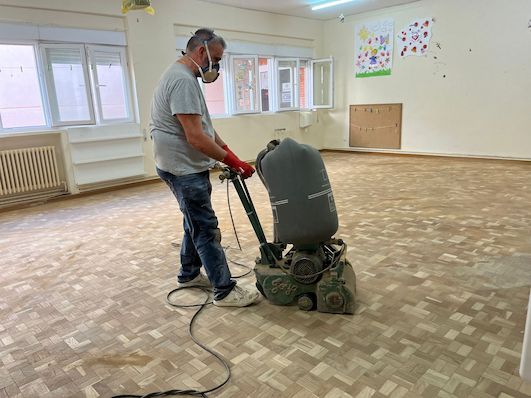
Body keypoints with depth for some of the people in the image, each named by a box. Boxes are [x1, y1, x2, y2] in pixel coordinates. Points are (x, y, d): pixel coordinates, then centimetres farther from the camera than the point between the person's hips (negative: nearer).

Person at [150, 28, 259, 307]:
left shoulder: (184, 77, 15)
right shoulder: (183, 80, -20)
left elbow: (204, 126, 17)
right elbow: (196, 137, -27)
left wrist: (230, 154, 11)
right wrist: (233, 162, -19)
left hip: (187, 166, 11)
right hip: (184, 168, -11)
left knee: (196, 223, 19)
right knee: (207, 228, -5)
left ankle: (189, 274, 34)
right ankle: (225, 290, 5)